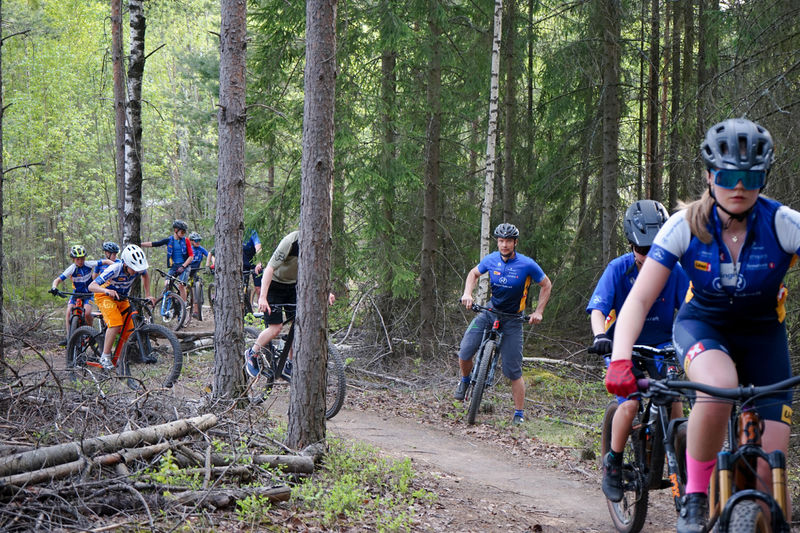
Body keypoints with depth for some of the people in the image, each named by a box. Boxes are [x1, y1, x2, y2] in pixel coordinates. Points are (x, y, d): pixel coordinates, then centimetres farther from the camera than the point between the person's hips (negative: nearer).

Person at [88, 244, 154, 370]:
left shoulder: (138, 268, -20)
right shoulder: (115, 269, -34)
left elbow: (145, 275, 8)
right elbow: (91, 286, -36)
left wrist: (147, 295, 1)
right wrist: (107, 290, -55)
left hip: (121, 298, 6)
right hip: (104, 296, -6)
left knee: (129, 328, -8)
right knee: (116, 323, -27)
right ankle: (105, 357, -19)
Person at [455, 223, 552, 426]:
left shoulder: (527, 265, -14)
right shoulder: (491, 260, -5)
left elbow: (546, 285, 0)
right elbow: (474, 274, 15)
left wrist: (538, 312, -6)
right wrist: (467, 293, -4)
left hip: (513, 319, -3)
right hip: (490, 312, 3)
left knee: (514, 371, -5)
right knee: (465, 352, -13)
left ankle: (519, 413, 7)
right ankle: (465, 380, 20)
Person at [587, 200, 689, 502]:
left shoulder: (674, 270, -11)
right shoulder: (618, 269, -16)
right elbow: (597, 309, -25)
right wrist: (600, 337, -45)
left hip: (661, 344, 2)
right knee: (630, 403, -22)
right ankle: (613, 464, 0)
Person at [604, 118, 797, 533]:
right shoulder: (686, 226, -20)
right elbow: (639, 299, -22)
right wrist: (620, 359, -39)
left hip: (762, 335, 1)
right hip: (702, 325, -1)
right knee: (718, 384, -38)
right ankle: (694, 497, -19)